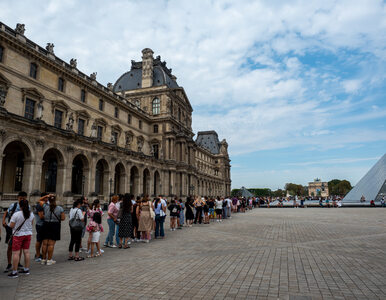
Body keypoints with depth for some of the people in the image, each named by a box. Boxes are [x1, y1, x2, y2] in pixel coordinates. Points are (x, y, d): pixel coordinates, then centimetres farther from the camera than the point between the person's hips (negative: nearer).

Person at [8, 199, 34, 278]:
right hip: (28, 234, 5)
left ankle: (14, 272, 4)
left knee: (16, 253, 1)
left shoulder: (16, 214, -16)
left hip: (18, 235, -5)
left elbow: (11, 226, -13)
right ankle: (26, 269, 19)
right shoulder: (31, 214, 1)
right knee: (26, 252, 11)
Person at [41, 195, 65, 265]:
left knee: (45, 243, 11)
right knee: (51, 244, 2)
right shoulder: (60, 208, -7)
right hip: (55, 226, -2)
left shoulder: (45, 207, -4)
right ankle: (49, 260, 6)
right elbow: (63, 218, -4)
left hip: (46, 225, 2)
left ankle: (44, 259, 19)